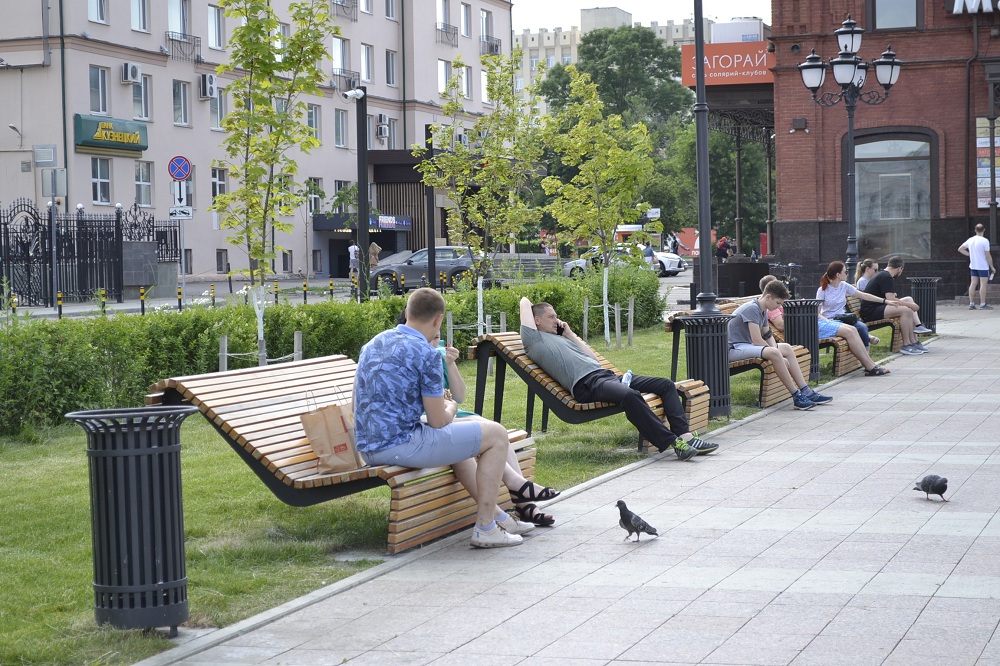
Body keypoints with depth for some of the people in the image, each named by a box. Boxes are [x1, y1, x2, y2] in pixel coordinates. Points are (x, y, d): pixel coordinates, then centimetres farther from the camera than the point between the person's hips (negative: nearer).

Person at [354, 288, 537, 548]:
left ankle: (497, 515, 36)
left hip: (368, 448, 9)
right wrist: (450, 408, 14)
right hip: (400, 446, -9)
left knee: (455, 439, 33)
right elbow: (438, 422, -11)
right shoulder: (425, 353, -13)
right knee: (496, 435, 1)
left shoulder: (374, 343, 11)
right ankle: (485, 527, 4)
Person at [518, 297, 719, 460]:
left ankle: (685, 436, -14)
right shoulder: (535, 340, 8)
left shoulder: (559, 338, 33)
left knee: (666, 385, 1)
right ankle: (671, 442, -36)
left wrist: (570, 334, 25)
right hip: (586, 384, -10)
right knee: (630, 395, -39)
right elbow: (525, 302, 6)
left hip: (605, 375, 10)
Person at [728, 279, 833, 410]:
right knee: (773, 353, -31)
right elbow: (757, 341, -24)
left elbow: (768, 336, 18)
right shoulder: (752, 309, -19)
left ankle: (806, 392, 6)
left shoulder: (762, 311, 12)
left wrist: (777, 354, -1)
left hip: (746, 345, 11)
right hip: (734, 349, -11)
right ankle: (797, 396, -24)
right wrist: (778, 356, -14)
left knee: (787, 348, 8)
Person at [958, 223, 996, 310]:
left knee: (973, 283, 9)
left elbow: (960, 249, 13)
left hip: (973, 266, 6)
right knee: (983, 284, -2)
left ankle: (971, 303, 10)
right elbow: (988, 256, -14)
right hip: (983, 266, -6)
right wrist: (992, 267, -6)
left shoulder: (970, 240, 4)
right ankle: (983, 304, -3)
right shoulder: (985, 241, -14)